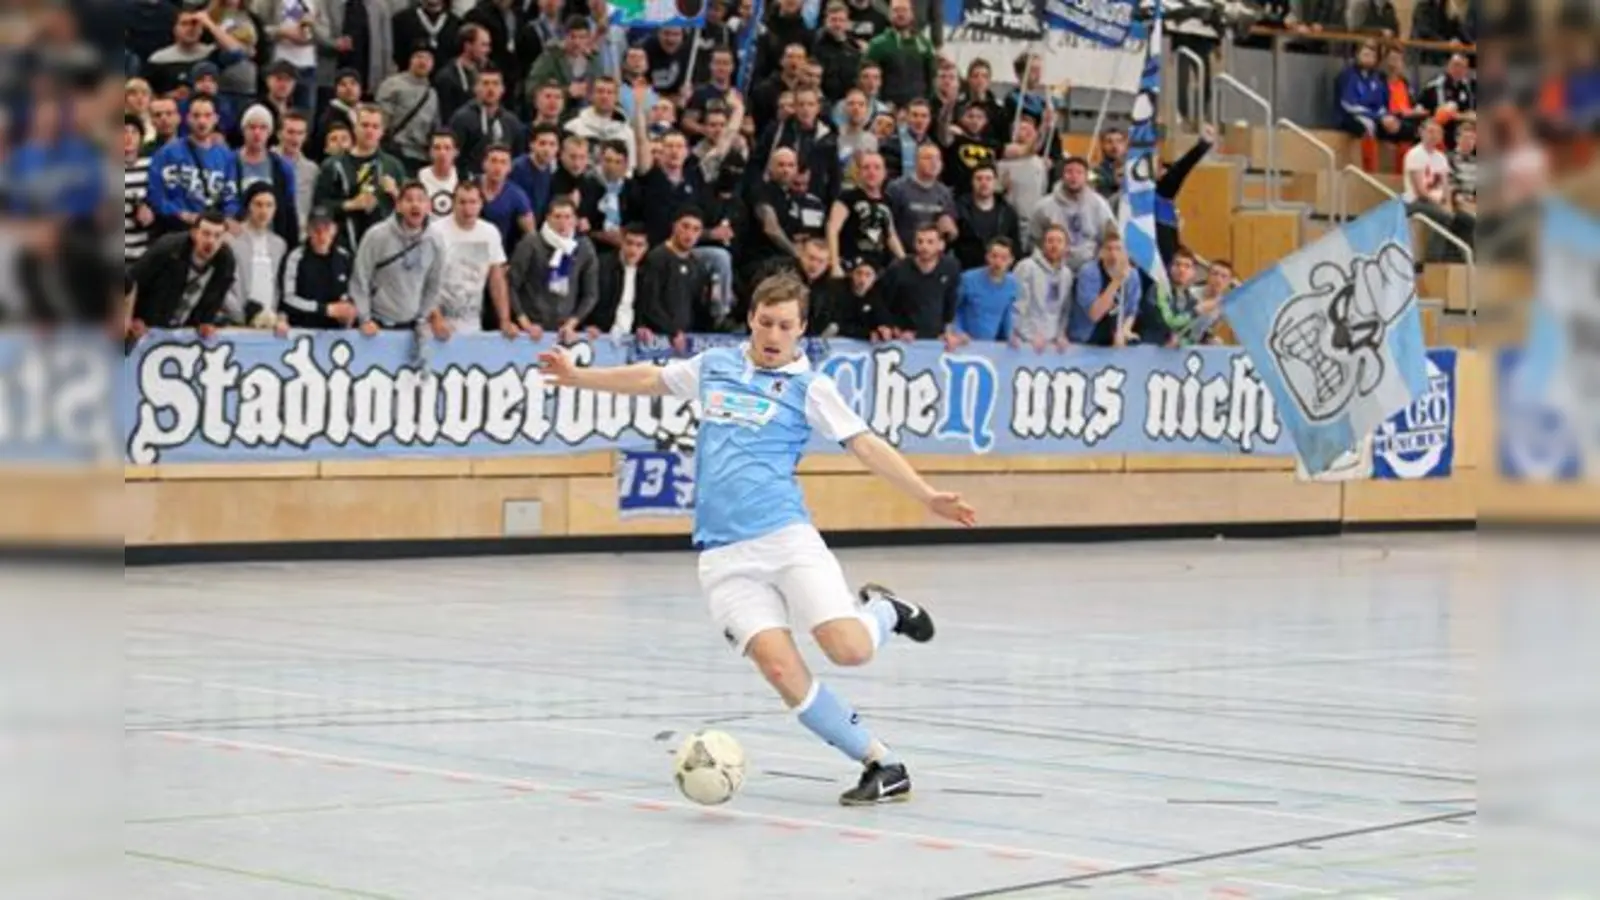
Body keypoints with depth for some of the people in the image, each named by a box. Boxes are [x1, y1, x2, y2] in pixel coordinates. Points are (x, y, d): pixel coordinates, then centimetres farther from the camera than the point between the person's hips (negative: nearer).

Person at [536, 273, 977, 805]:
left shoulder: (808, 387, 5)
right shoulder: (713, 366, 16)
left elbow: (866, 446, 0)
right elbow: (651, 379, 32)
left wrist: (928, 496, -11)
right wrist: (579, 376, 33)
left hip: (786, 537, -2)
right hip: (723, 555, 2)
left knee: (849, 649, -19)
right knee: (779, 664, -17)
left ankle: (883, 610, 19)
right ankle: (882, 764, -6)